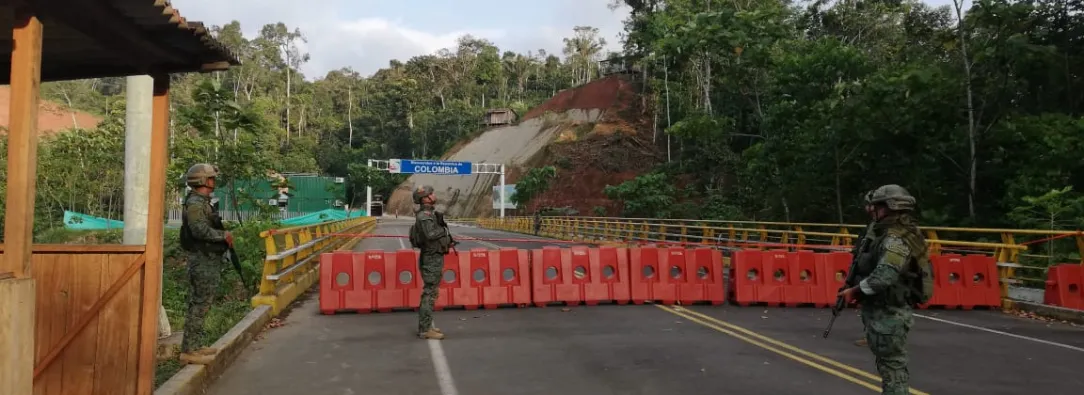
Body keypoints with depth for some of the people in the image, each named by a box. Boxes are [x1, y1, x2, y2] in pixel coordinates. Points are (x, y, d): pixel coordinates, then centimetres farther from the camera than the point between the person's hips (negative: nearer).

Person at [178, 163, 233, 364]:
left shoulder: (203, 202, 17)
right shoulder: (195, 203, -15)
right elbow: (200, 229, -27)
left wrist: (223, 235, 9)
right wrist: (224, 235, -16)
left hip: (208, 260, 11)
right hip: (203, 261, -11)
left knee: (199, 304, 15)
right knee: (198, 305, -7)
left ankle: (193, 346, 23)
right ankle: (188, 351, -3)